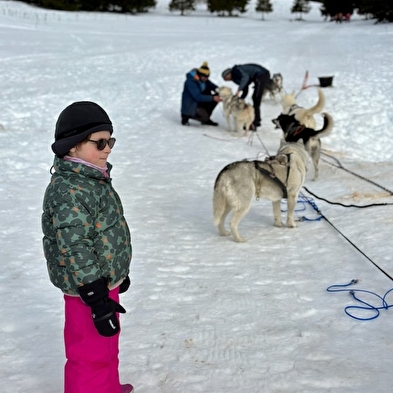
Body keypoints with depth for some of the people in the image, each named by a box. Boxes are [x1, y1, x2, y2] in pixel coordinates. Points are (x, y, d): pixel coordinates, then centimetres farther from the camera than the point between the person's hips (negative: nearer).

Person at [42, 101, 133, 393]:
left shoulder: (93, 178, 6)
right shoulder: (68, 191, -27)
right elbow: (75, 250, -28)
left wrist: (119, 272, 23)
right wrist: (98, 300, -26)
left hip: (105, 280, 10)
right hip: (88, 287, -10)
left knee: (107, 344, 27)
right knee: (91, 354, 5)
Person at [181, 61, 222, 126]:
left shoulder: (204, 79, 0)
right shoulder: (190, 82, -26)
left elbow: (214, 87, 2)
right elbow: (198, 97, -34)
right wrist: (212, 98, -39)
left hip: (200, 102, 9)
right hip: (190, 106, -9)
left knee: (216, 97, -9)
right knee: (204, 116, -29)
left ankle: (206, 119, 4)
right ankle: (186, 116, -1)